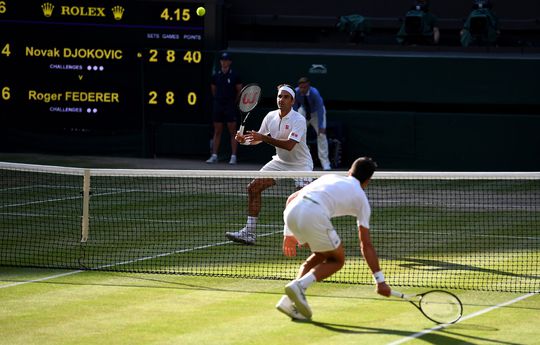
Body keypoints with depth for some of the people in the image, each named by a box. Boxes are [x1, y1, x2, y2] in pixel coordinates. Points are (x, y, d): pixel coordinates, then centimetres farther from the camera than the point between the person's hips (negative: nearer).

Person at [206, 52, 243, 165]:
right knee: (217, 132, 6)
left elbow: (240, 91, 3)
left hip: (230, 107, -3)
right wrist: (219, 99, 14)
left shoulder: (234, 76, -3)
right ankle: (214, 156, 9)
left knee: (232, 132, -2)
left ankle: (233, 156, -1)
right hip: (218, 106, 3)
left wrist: (234, 102, 4)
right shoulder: (216, 76, 6)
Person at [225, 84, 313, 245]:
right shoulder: (271, 117, -2)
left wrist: (264, 138, -38)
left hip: (300, 164, -6)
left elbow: (289, 145, -33)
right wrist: (245, 139, -11)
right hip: (280, 161, 6)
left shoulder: (298, 120, -21)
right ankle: (249, 233, 1)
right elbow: (259, 138, 11)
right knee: (253, 188, -3)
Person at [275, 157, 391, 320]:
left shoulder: (329, 177, 34)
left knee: (321, 255, 27)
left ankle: (290, 300, 15)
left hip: (291, 210, 5)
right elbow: (366, 245, 19)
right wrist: (380, 281, 23)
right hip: (314, 216, -5)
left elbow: (292, 198, 29)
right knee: (337, 260, 17)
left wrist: (289, 233, 34)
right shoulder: (361, 198, 21)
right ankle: (299, 285, -6)